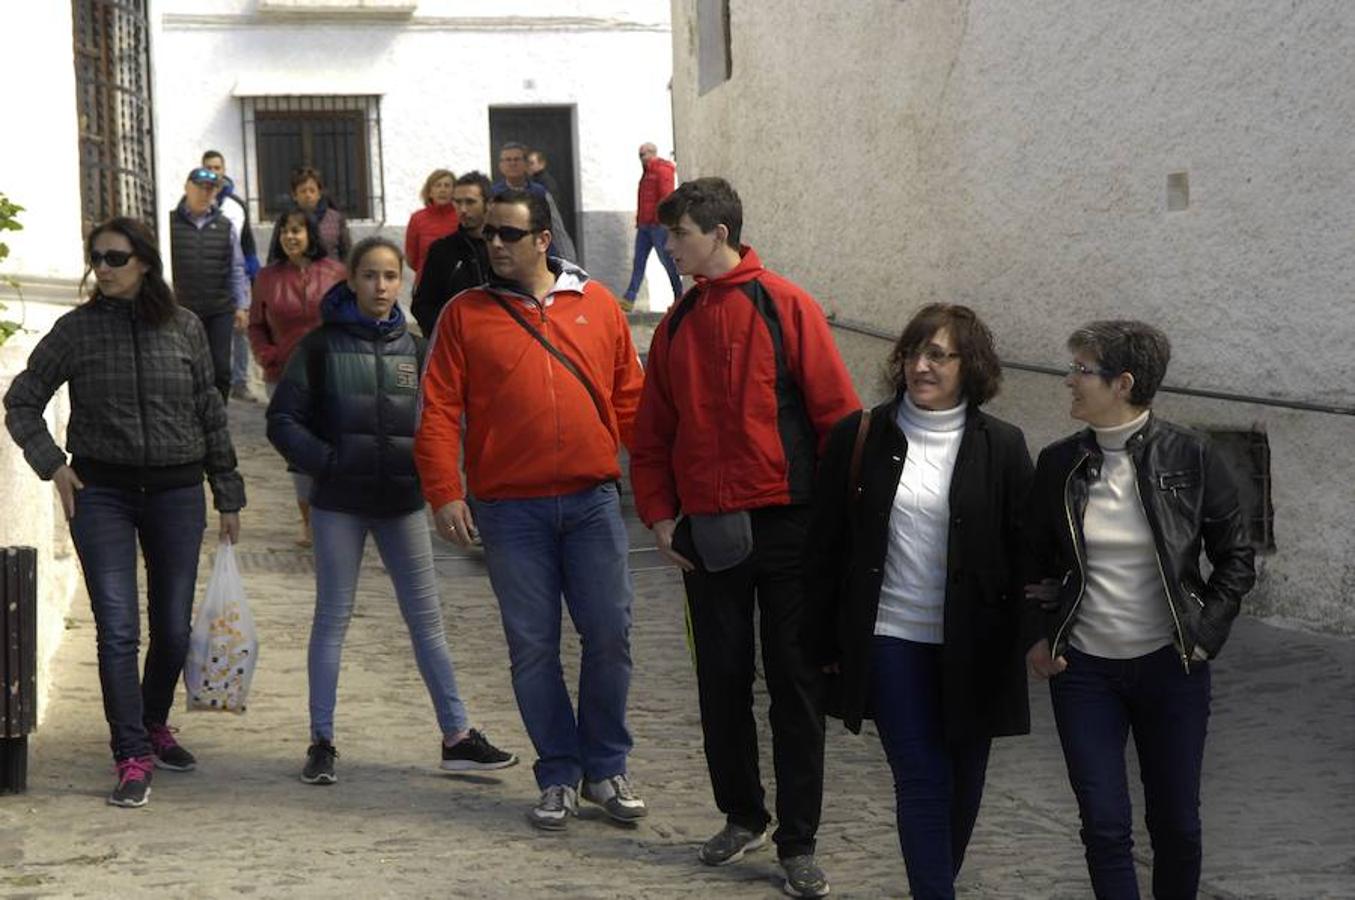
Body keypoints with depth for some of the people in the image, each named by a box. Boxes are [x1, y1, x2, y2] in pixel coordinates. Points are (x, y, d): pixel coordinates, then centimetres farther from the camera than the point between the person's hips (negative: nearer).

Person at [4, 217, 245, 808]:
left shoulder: (185, 329, 2)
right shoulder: (77, 330, -2)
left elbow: (211, 416, 9)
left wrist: (228, 496, 10)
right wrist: (52, 464, -4)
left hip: (176, 492, 2)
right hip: (102, 493, -2)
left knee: (173, 628, 9)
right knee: (118, 630, -8)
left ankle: (154, 723, 34)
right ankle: (133, 758, -5)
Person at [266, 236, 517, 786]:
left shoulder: (413, 348, 6)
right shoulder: (322, 345, -2)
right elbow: (282, 420, -3)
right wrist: (326, 462, -13)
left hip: (402, 502, 3)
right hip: (339, 504, -3)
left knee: (427, 618, 6)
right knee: (332, 618, 4)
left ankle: (456, 736, 12)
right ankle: (321, 743, 12)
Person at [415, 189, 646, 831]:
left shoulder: (598, 305, 8)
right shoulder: (465, 314, 4)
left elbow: (629, 398, 11)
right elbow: (438, 411, -1)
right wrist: (444, 493, -10)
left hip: (592, 500, 1)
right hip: (509, 508, -1)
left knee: (609, 637, 1)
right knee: (532, 647, 4)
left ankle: (606, 769, 18)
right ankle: (559, 776, 17)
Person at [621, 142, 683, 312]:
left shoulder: (662, 170, -9)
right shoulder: (647, 172, 19)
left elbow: (666, 196, -16)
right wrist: (639, 221, 19)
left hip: (658, 225, -9)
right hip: (644, 225, 9)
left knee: (667, 260, -1)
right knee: (638, 262, 2)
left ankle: (679, 297, 8)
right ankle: (629, 300, -2)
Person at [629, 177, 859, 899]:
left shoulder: (786, 307, -6)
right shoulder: (677, 325, 10)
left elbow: (836, 413, -7)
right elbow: (653, 433, 14)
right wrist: (659, 513, 3)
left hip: (786, 527, -5)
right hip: (707, 534, 5)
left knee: (795, 682, 1)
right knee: (721, 680, 11)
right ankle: (741, 816, 28)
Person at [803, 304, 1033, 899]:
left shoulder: (1001, 447, -2)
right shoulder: (860, 438, -1)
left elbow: (1024, 551, 0)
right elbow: (827, 545, 4)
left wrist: (1021, 643, -4)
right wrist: (824, 642, 4)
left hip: (972, 647, 1)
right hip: (891, 639, -1)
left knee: (963, 780, 12)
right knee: (921, 779, -5)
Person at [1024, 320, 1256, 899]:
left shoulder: (1191, 458, -8)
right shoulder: (1058, 463, -1)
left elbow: (1236, 559, 1)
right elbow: (1034, 563, 10)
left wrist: (1205, 635, -7)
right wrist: (1036, 638, -1)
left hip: (1170, 667, -1)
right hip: (1083, 670, 2)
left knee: (1176, 824, 8)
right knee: (1104, 826, 1)